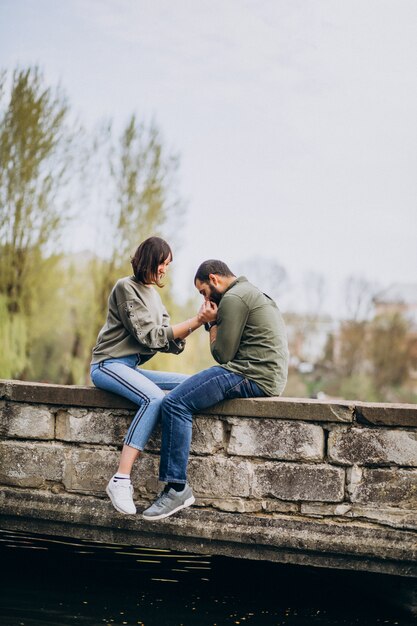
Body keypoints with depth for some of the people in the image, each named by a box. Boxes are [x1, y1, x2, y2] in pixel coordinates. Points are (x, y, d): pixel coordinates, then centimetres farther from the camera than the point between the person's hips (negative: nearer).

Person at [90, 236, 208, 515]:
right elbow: (150, 335, -14)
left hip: (133, 367, 9)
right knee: (154, 398, -33)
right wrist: (195, 322, -15)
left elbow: (169, 342, 10)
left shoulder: (153, 293, 19)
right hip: (109, 364, -8)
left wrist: (196, 323, -6)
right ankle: (120, 481, -35)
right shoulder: (127, 287, -6)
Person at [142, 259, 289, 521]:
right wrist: (215, 321, 12)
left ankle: (177, 488, -16)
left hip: (252, 376, -11)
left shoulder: (233, 298, -8)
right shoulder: (252, 292, 25)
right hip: (269, 376, 11)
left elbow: (222, 355, -10)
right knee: (188, 386, 21)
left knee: (175, 403, -16)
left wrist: (212, 323, 4)